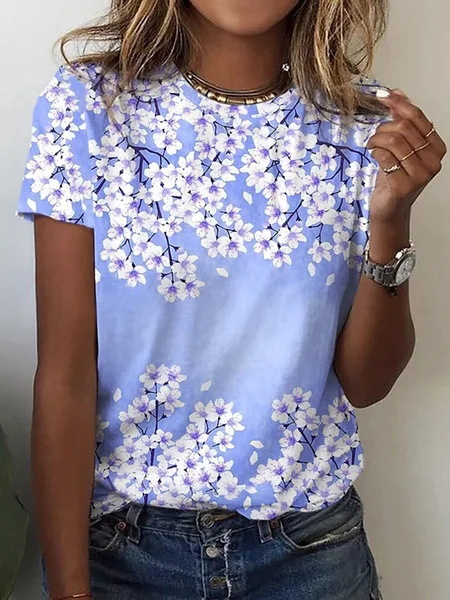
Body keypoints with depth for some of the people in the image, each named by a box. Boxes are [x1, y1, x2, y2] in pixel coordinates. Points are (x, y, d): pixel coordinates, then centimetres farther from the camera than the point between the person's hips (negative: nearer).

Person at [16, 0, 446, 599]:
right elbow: (65, 376, -12)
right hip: (120, 539, -1)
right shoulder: (89, 104, -11)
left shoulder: (368, 122, -6)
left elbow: (365, 383, -5)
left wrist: (391, 219, -20)